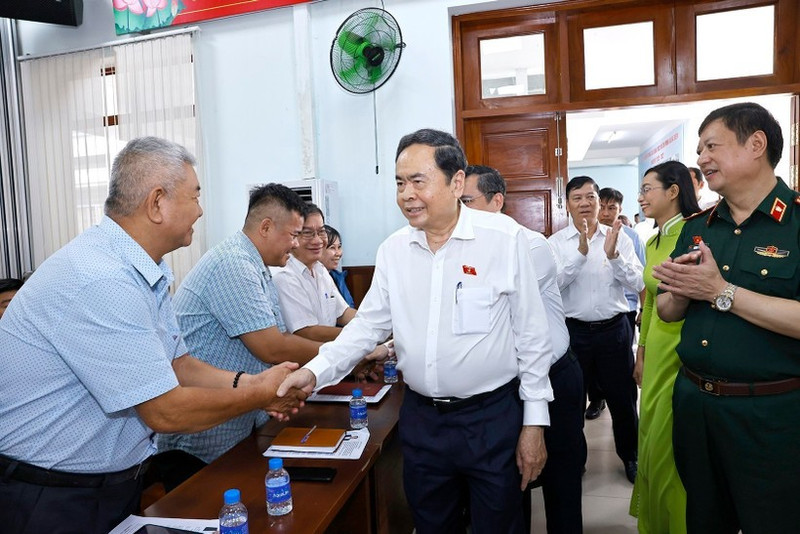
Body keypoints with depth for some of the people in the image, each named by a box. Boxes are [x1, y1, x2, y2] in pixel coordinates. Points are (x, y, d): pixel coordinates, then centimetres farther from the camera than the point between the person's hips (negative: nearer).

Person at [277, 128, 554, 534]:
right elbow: (368, 325, 4)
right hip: (420, 418, 4)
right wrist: (315, 371, -10)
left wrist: (534, 422, -5)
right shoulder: (392, 250, 1)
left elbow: (531, 335, -7)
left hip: (493, 416, -3)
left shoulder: (505, 237, -11)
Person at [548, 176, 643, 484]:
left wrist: (614, 255, -23)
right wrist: (581, 251, -29)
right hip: (574, 330, -1)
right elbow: (552, 283, -18)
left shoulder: (619, 237, 0)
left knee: (623, 397, 14)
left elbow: (637, 284, -7)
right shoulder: (556, 242, -3)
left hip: (614, 329, 1)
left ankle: (630, 456, 38)